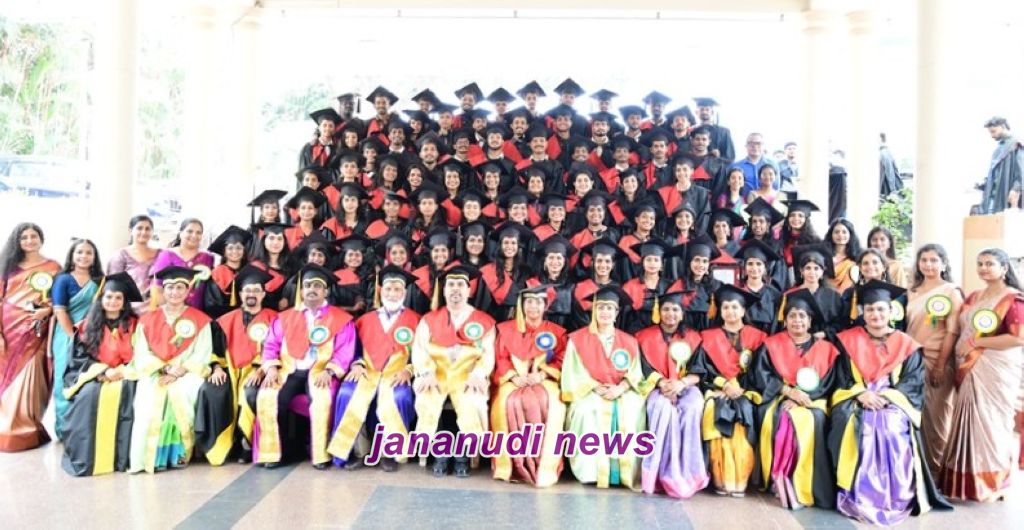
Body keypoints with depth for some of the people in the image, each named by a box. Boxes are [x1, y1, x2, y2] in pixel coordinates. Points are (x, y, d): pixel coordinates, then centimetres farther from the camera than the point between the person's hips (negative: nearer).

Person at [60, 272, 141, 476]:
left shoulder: (133, 325, 8)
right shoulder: (88, 326, 9)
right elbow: (80, 357, 3)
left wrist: (123, 371, -16)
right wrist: (103, 371, -13)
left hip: (124, 375, -1)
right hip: (94, 375, 1)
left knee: (126, 391, -34)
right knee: (89, 394, -32)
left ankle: (123, 455, -29)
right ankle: (84, 455, -24)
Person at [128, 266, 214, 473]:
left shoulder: (200, 320, 6)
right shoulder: (147, 320, 12)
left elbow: (202, 355, -1)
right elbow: (142, 354, 3)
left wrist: (180, 370, -16)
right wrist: (166, 368, -13)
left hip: (187, 373, -2)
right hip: (155, 373, 2)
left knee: (180, 392, -32)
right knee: (150, 396, -29)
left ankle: (179, 451, -20)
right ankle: (153, 454, -25)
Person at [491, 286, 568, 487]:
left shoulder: (557, 332, 14)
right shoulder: (506, 329, 16)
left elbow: (561, 361, 4)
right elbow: (500, 358, 7)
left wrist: (541, 374, -14)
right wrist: (514, 376, -12)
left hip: (544, 381, 0)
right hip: (513, 380, 0)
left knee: (547, 403, -34)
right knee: (510, 402, -34)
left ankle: (543, 466, -30)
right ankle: (512, 464, -26)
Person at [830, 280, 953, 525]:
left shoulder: (907, 345, 9)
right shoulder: (848, 340, 8)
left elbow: (913, 382, 0)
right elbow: (841, 378, 3)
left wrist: (885, 397, -17)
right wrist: (861, 394, -16)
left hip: (894, 403, 0)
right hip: (856, 401, 0)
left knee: (892, 429, -33)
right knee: (855, 427, -33)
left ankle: (893, 498, -21)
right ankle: (858, 496, -25)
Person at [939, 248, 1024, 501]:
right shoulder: (973, 297, 15)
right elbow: (962, 332, 20)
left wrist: (976, 342, -15)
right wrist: (958, 365, 5)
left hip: (996, 372, -6)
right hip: (969, 371, 6)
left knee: (990, 423, 0)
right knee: (969, 423, 8)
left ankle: (990, 481, 13)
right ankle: (966, 481, 16)